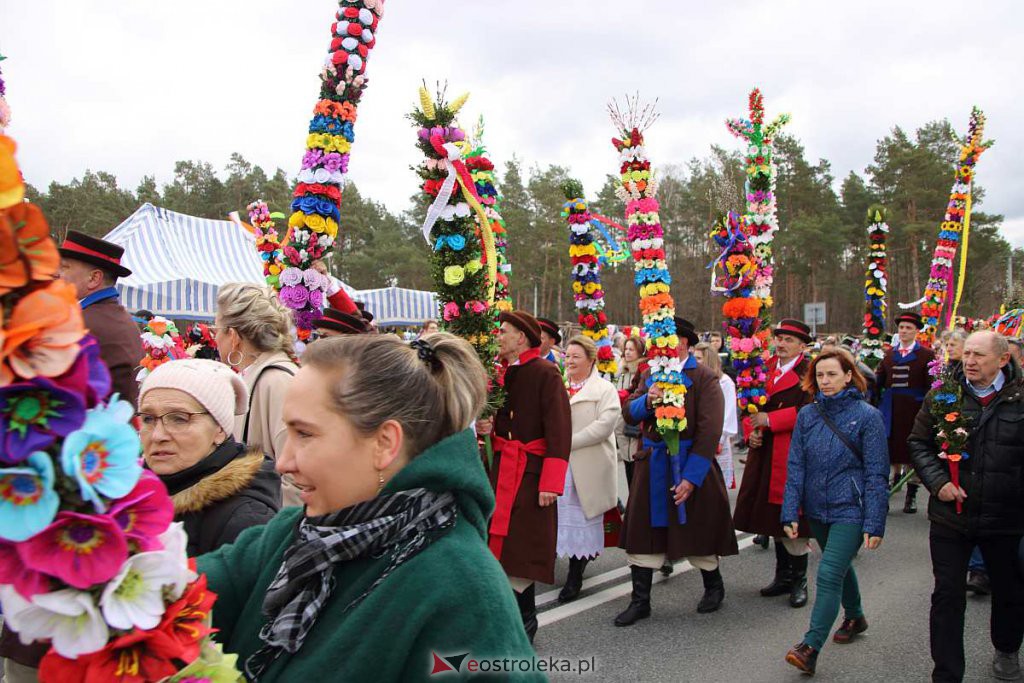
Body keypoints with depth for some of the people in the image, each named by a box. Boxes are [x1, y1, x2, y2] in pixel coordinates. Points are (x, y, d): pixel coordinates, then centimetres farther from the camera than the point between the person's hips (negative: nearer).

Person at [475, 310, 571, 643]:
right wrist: (490, 426, 2)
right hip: (502, 468, 7)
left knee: (523, 548, -2)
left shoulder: (545, 374, -12)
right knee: (503, 543, 10)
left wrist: (551, 483, -20)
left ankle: (523, 619, 12)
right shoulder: (504, 373, 12)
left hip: (530, 471, -7)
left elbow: (559, 431, -16)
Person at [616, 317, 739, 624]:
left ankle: (714, 586, 36)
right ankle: (640, 601, 16)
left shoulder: (704, 378, -9)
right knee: (642, 533, 4)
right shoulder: (650, 375, 9)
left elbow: (710, 430, -15)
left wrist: (691, 476, -19)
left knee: (695, 532, 10)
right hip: (652, 464, 5)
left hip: (689, 464, -4)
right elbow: (628, 413, 3)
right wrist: (646, 401, -19)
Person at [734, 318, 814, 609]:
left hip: (794, 456, -6)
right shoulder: (765, 368, 12)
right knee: (774, 518, 14)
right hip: (766, 454, 6)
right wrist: (751, 431, -1)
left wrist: (770, 419, -17)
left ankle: (799, 581, 12)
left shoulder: (808, 373, -7)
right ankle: (783, 577, 27)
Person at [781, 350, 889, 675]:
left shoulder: (867, 416, -8)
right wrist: (790, 512, -4)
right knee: (840, 566, 23)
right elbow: (795, 466, 2)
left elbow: (876, 474, -8)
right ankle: (854, 617, 47)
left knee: (829, 574, -14)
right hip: (817, 508, 5)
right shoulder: (807, 414, 2)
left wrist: (874, 523, -12)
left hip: (850, 509, -5)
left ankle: (811, 647, -10)